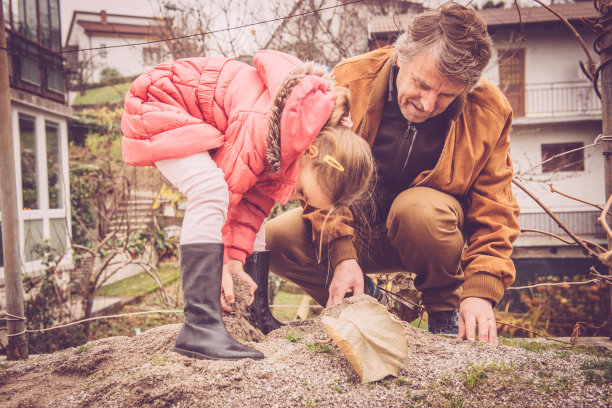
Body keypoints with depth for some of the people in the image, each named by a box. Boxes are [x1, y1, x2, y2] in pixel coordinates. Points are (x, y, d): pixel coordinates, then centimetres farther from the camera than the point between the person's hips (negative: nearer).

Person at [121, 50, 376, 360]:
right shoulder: (259, 130, -37)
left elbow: (259, 200, -6)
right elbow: (226, 188, -28)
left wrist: (236, 256, -13)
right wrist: (221, 265, -20)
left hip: (206, 122, 8)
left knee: (255, 202, 3)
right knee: (212, 191, -32)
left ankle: (259, 314, 9)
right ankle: (199, 326, -32)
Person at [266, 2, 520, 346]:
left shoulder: (488, 112, -15)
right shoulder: (351, 80, -17)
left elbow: (495, 211, -11)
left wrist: (481, 291, -23)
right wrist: (342, 255, -23)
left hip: (438, 229, -1)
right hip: (357, 231, 2)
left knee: (418, 207, -37)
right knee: (276, 239, -23)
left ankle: (447, 311, -7)